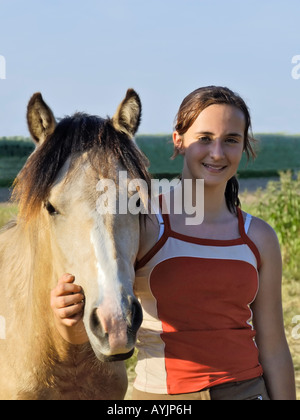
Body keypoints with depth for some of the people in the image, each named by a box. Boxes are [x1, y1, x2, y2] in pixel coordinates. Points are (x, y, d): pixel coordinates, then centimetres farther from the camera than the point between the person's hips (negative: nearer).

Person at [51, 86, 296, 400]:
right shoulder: (142, 224, -8)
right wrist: (68, 316, -31)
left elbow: (273, 350, 4)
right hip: (159, 392, -2)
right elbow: (81, 332, -10)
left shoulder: (258, 238, 1)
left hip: (245, 390, 2)